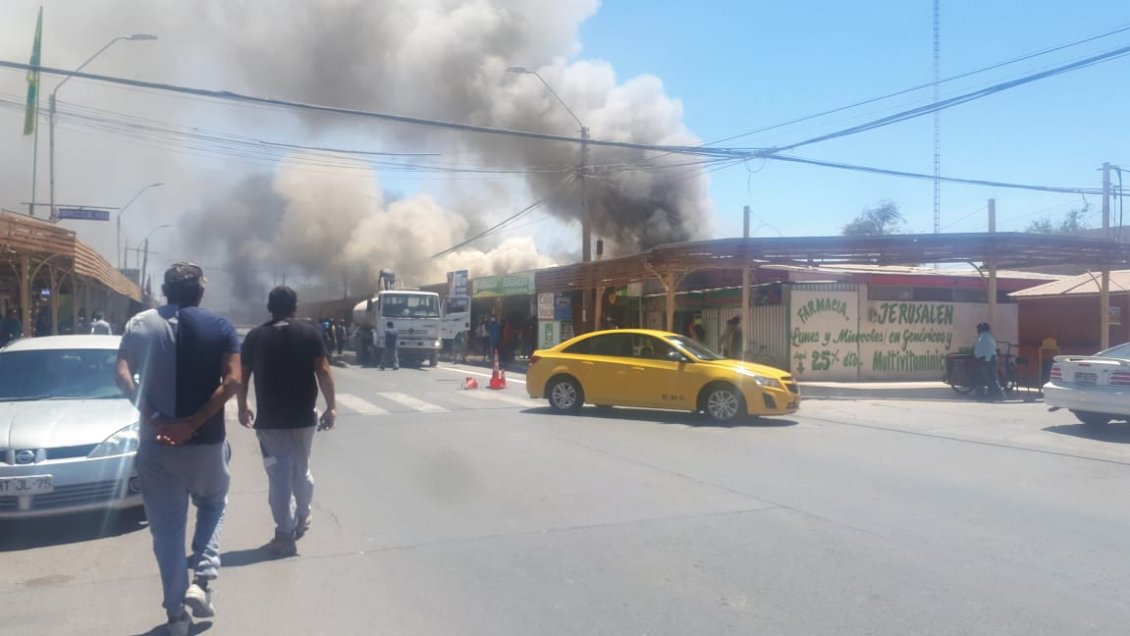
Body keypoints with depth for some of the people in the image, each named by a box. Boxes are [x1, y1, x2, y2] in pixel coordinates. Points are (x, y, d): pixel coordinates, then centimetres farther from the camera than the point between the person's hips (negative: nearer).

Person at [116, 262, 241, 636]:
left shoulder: (140, 324, 3)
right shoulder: (220, 327, -2)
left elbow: (123, 376, -8)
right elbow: (231, 381, -14)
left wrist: (152, 418, -11)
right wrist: (193, 424, -15)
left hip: (156, 442, 1)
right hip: (206, 442, -1)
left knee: (166, 528, 10)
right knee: (212, 506, 24)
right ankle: (202, 581, 8)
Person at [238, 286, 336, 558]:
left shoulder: (255, 336, 0)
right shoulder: (310, 333, -2)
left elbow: (243, 376, 3)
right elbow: (323, 371, -9)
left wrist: (242, 408, 16)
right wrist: (330, 407, -6)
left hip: (269, 419, -1)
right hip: (303, 416, 1)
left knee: (279, 474, 3)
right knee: (301, 469, 19)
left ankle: (285, 536, 3)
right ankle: (302, 520, 35)